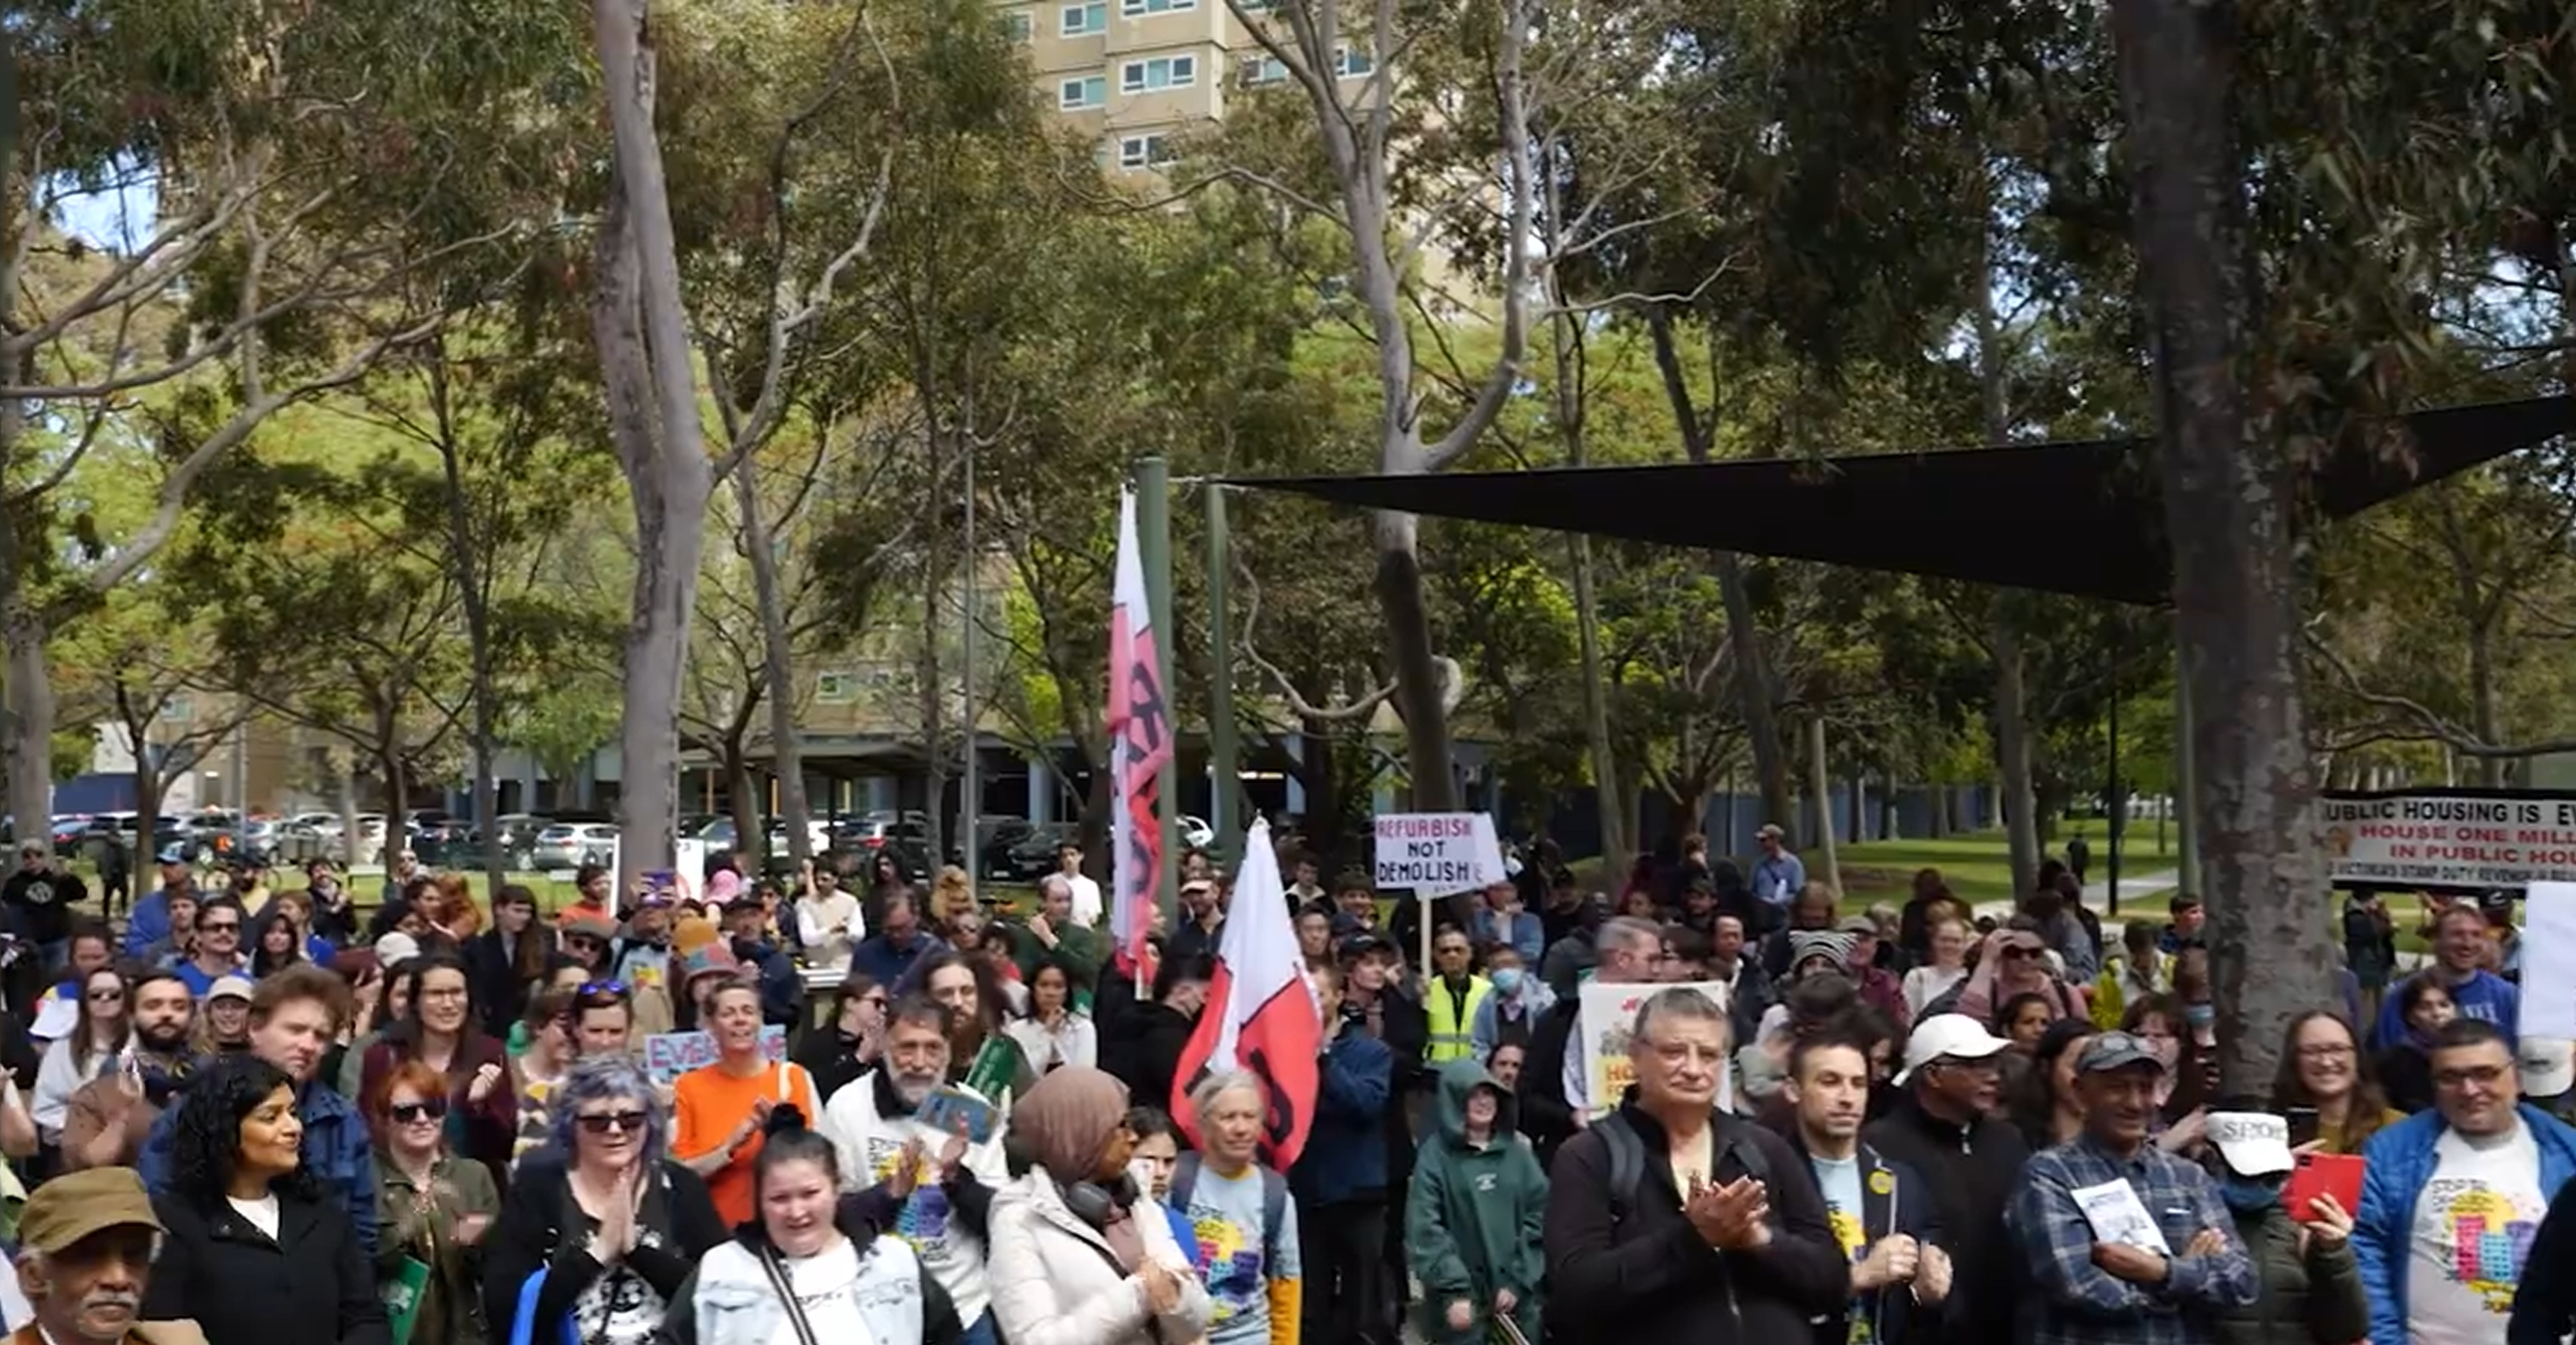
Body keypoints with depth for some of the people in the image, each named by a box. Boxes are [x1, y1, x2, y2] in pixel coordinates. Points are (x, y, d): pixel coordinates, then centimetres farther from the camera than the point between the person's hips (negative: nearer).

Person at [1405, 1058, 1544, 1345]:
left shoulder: (1517, 1151, 6)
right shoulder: (1435, 1155, -5)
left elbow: (1539, 1217, 5)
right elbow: (1424, 1231, -10)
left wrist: (1519, 1280, -3)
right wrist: (1454, 1292, -15)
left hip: (1517, 1295, 4)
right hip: (1461, 1297, -3)